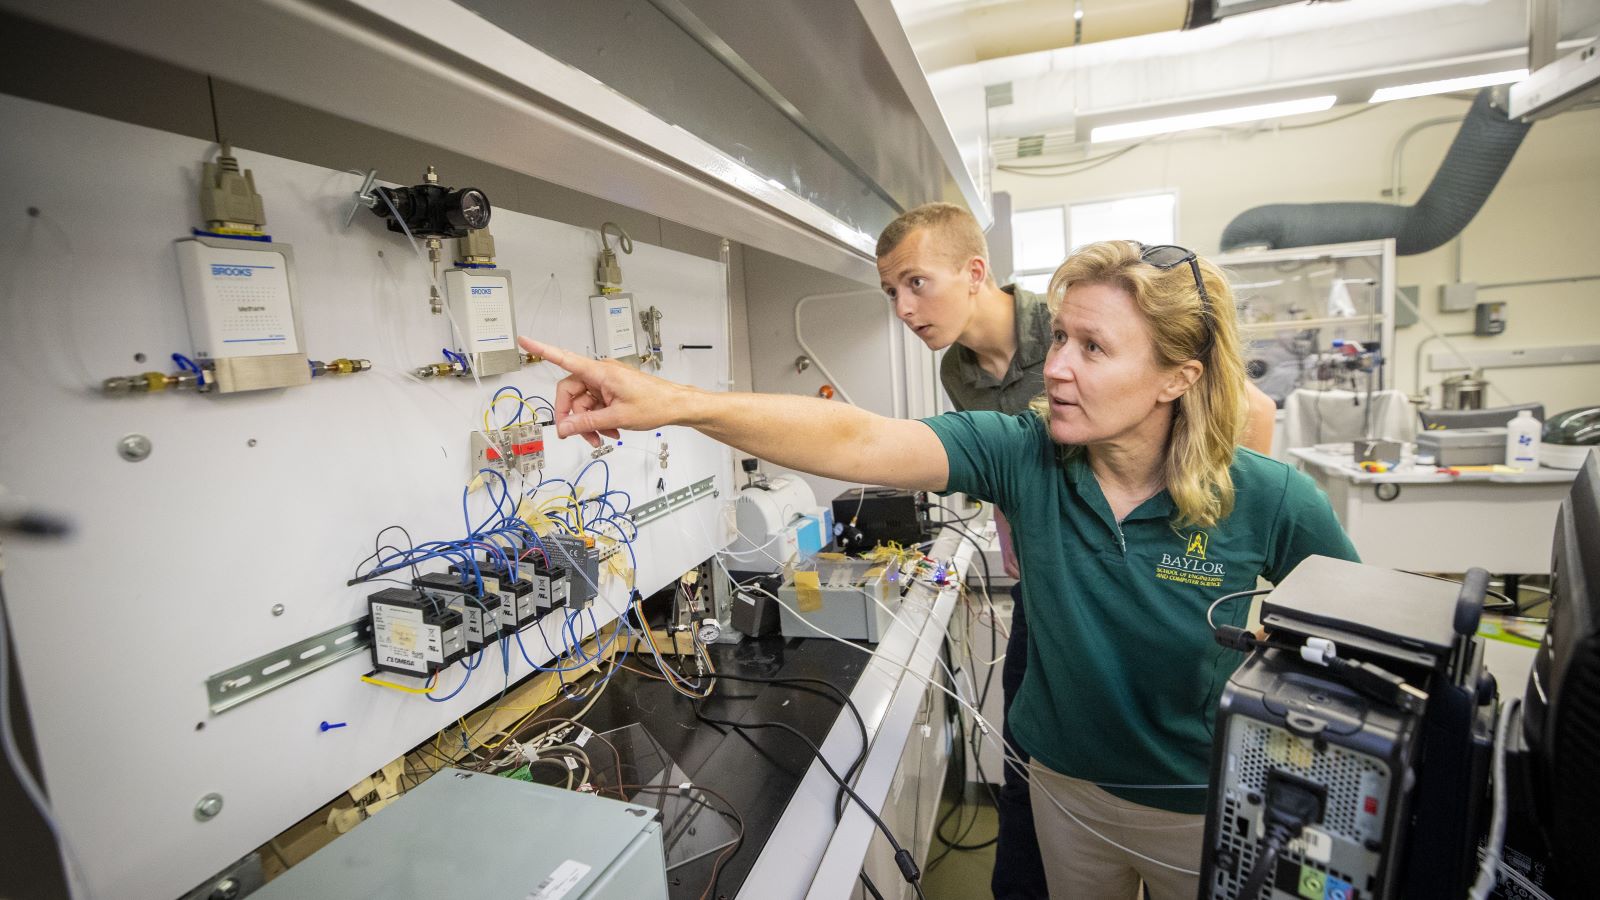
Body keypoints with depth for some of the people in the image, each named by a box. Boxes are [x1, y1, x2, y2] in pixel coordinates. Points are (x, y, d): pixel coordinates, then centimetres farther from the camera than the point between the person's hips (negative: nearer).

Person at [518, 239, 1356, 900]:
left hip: (1205, 814, -1)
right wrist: (676, 401, -45)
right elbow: (853, 441, -35)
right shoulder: (1024, 456, -22)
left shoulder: (1271, 503, -22)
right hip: (1066, 784, 2)